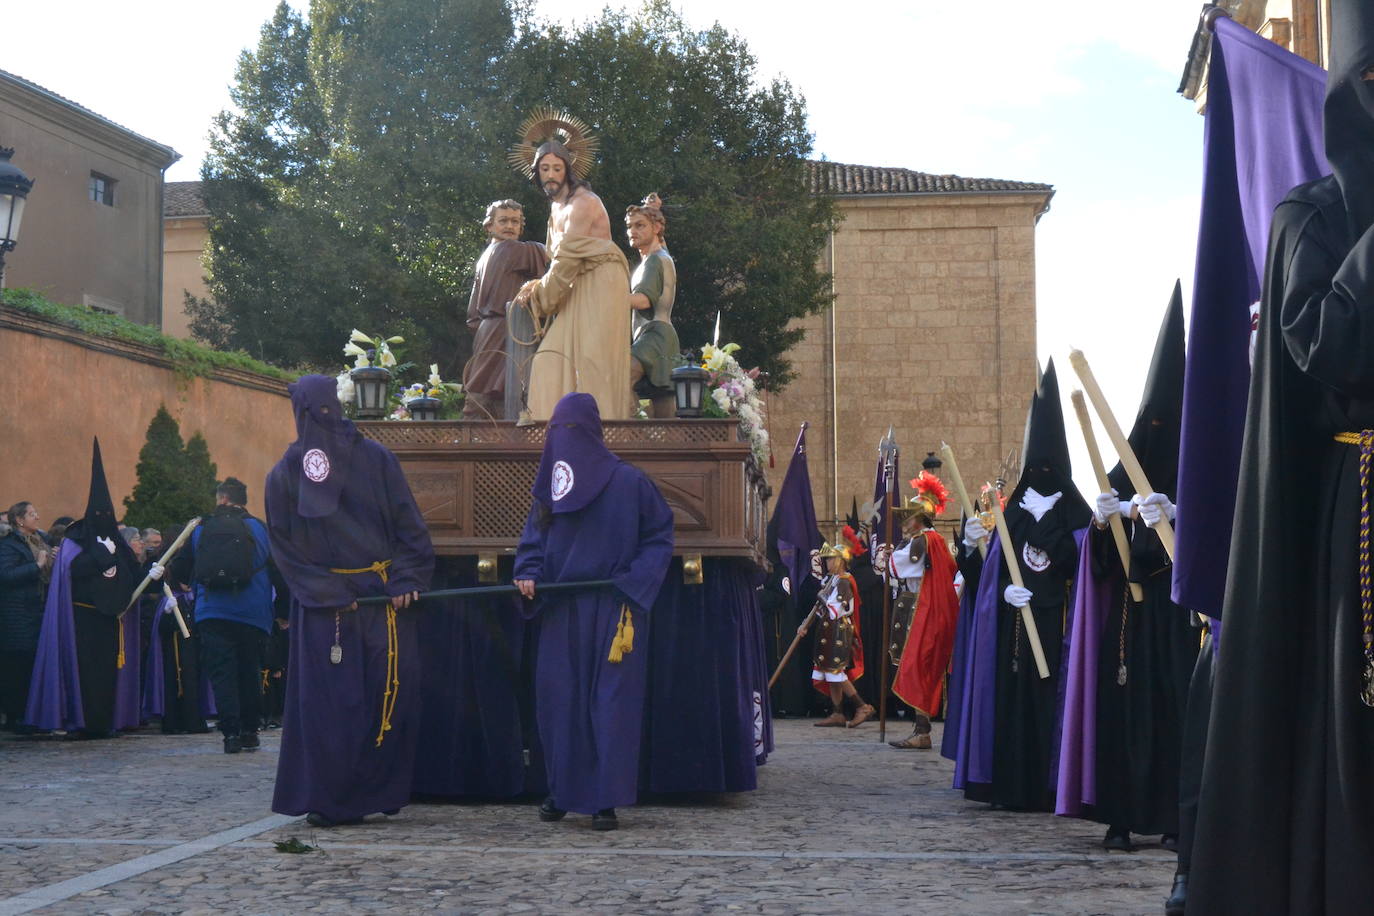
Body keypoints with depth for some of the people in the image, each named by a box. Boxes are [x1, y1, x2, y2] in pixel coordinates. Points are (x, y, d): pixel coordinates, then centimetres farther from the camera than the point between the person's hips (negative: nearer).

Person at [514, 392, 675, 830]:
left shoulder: (628, 481, -3)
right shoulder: (549, 481, 8)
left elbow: (659, 536, -1)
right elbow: (533, 540, 11)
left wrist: (633, 583, -12)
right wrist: (528, 573, -8)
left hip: (613, 609, -4)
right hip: (561, 609, 4)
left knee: (611, 701, -4)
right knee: (558, 699, 5)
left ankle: (605, 799, 0)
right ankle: (561, 792, 17)